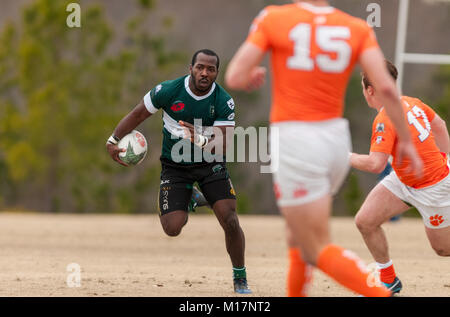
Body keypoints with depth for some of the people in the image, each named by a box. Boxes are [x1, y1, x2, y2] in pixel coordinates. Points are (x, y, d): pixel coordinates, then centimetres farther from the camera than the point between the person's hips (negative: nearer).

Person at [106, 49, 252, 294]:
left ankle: (240, 278, 7)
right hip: (174, 166, 0)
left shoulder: (224, 102, -15)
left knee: (230, 221, -15)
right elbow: (138, 114, 0)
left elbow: (221, 147, -20)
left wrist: (201, 140, -40)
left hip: (210, 164, 0)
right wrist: (113, 140, -3)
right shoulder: (168, 91, -15)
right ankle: (189, 199, 24)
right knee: (172, 228, -13)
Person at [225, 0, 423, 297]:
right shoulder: (358, 29, 2)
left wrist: (253, 78, 15)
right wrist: (406, 140, -1)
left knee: (319, 252, -3)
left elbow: (234, 78, -8)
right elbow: (385, 86, -9)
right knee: (298, 233, 25)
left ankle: (386, 295, -21)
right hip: (337, 138, 5)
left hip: (295, 141, -5)